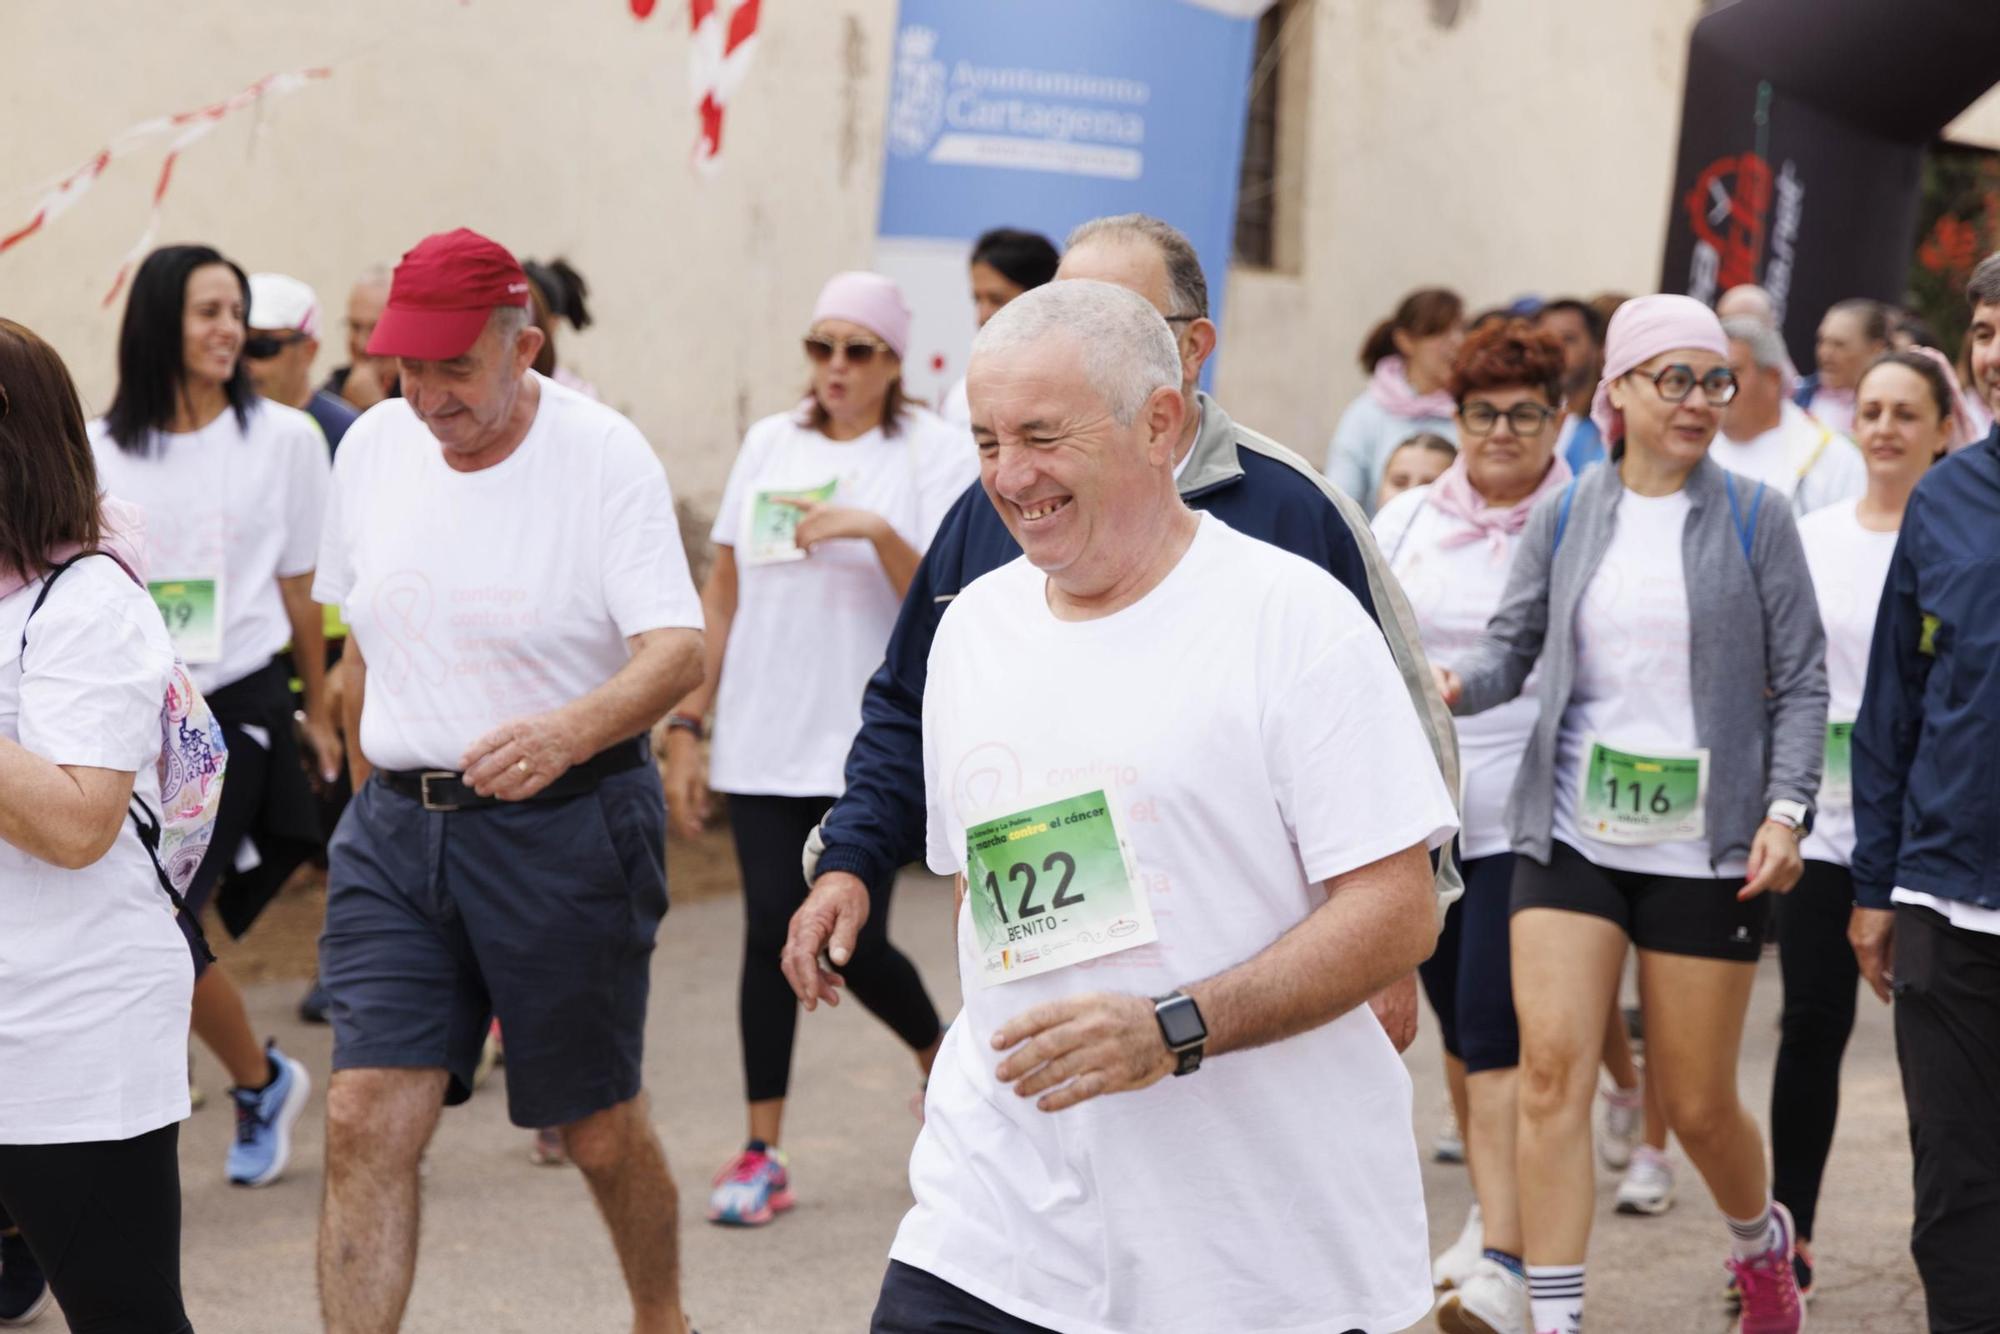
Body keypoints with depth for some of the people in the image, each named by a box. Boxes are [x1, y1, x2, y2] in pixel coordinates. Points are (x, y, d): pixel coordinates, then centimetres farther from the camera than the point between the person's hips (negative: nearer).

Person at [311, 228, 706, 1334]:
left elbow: (677, 652, -22)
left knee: (599, 1129, 10)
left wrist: (565, 733, -41)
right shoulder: (373, 446, 4)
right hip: (397, 828, 4)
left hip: (566, 828, -4)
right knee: (366, 1119, -7)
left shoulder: (605, 456, -12)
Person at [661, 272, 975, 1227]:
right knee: (771, 931, -1)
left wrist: (878, 530, -25)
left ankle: (939, 1055, 27)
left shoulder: (935, 451, -2)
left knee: (850, 942, -5)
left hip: (877, 746, -3)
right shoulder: (769, 445, 10)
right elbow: (723, 596, 13)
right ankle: (762, 1153, 8)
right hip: (764, 745, 4)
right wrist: (685, 725, 10)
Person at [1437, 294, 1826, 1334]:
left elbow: (1802, 681, 1)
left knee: (1696, 1101, 7)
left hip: (1706, 847, -1)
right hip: (1572, 834, 1)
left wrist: (1786, 809, -11)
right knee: (1551, 1066, -12)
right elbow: (1511, 649, 7)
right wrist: (1455, 685, -16)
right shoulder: (1563, 518, 5)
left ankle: (1762, 1239, 39)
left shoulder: (1753, 522, 0)